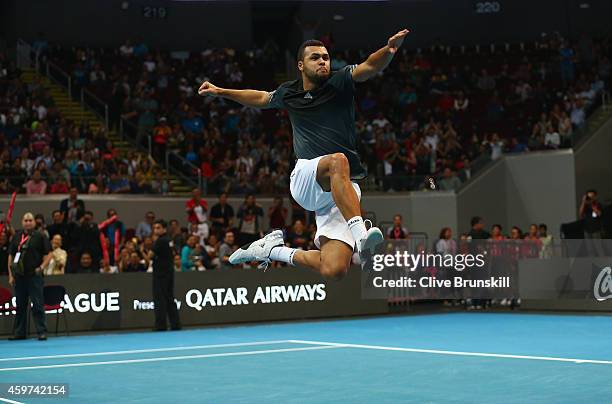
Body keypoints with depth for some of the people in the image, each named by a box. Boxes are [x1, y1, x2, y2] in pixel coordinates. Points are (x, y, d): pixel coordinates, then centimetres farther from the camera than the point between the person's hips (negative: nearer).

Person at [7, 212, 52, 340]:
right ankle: (19, 332, 17)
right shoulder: (16, 237, 11)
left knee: (38, 305, -6)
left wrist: (41, 267, -12)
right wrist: (11, 275, 5)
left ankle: (42, 332, -4)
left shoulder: (40, 236, 1)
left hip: (34, 276, -4)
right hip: (19, 276, 4)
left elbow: (48, 254, 1)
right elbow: (10, 256, 12)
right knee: (20, 305, 10)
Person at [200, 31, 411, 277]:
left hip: (345, 190, 0)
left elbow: (371, 66, -14)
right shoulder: (289, 93, 14)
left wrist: (389, 50, -35)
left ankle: (275, 249, 11)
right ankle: (360, 235, -48)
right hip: (305, 180, 0)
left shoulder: (339, 82, 5)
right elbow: (260, 98, 37)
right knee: (338, 161, -38)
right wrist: (221, 92, 39)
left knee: (334, 271, -14)